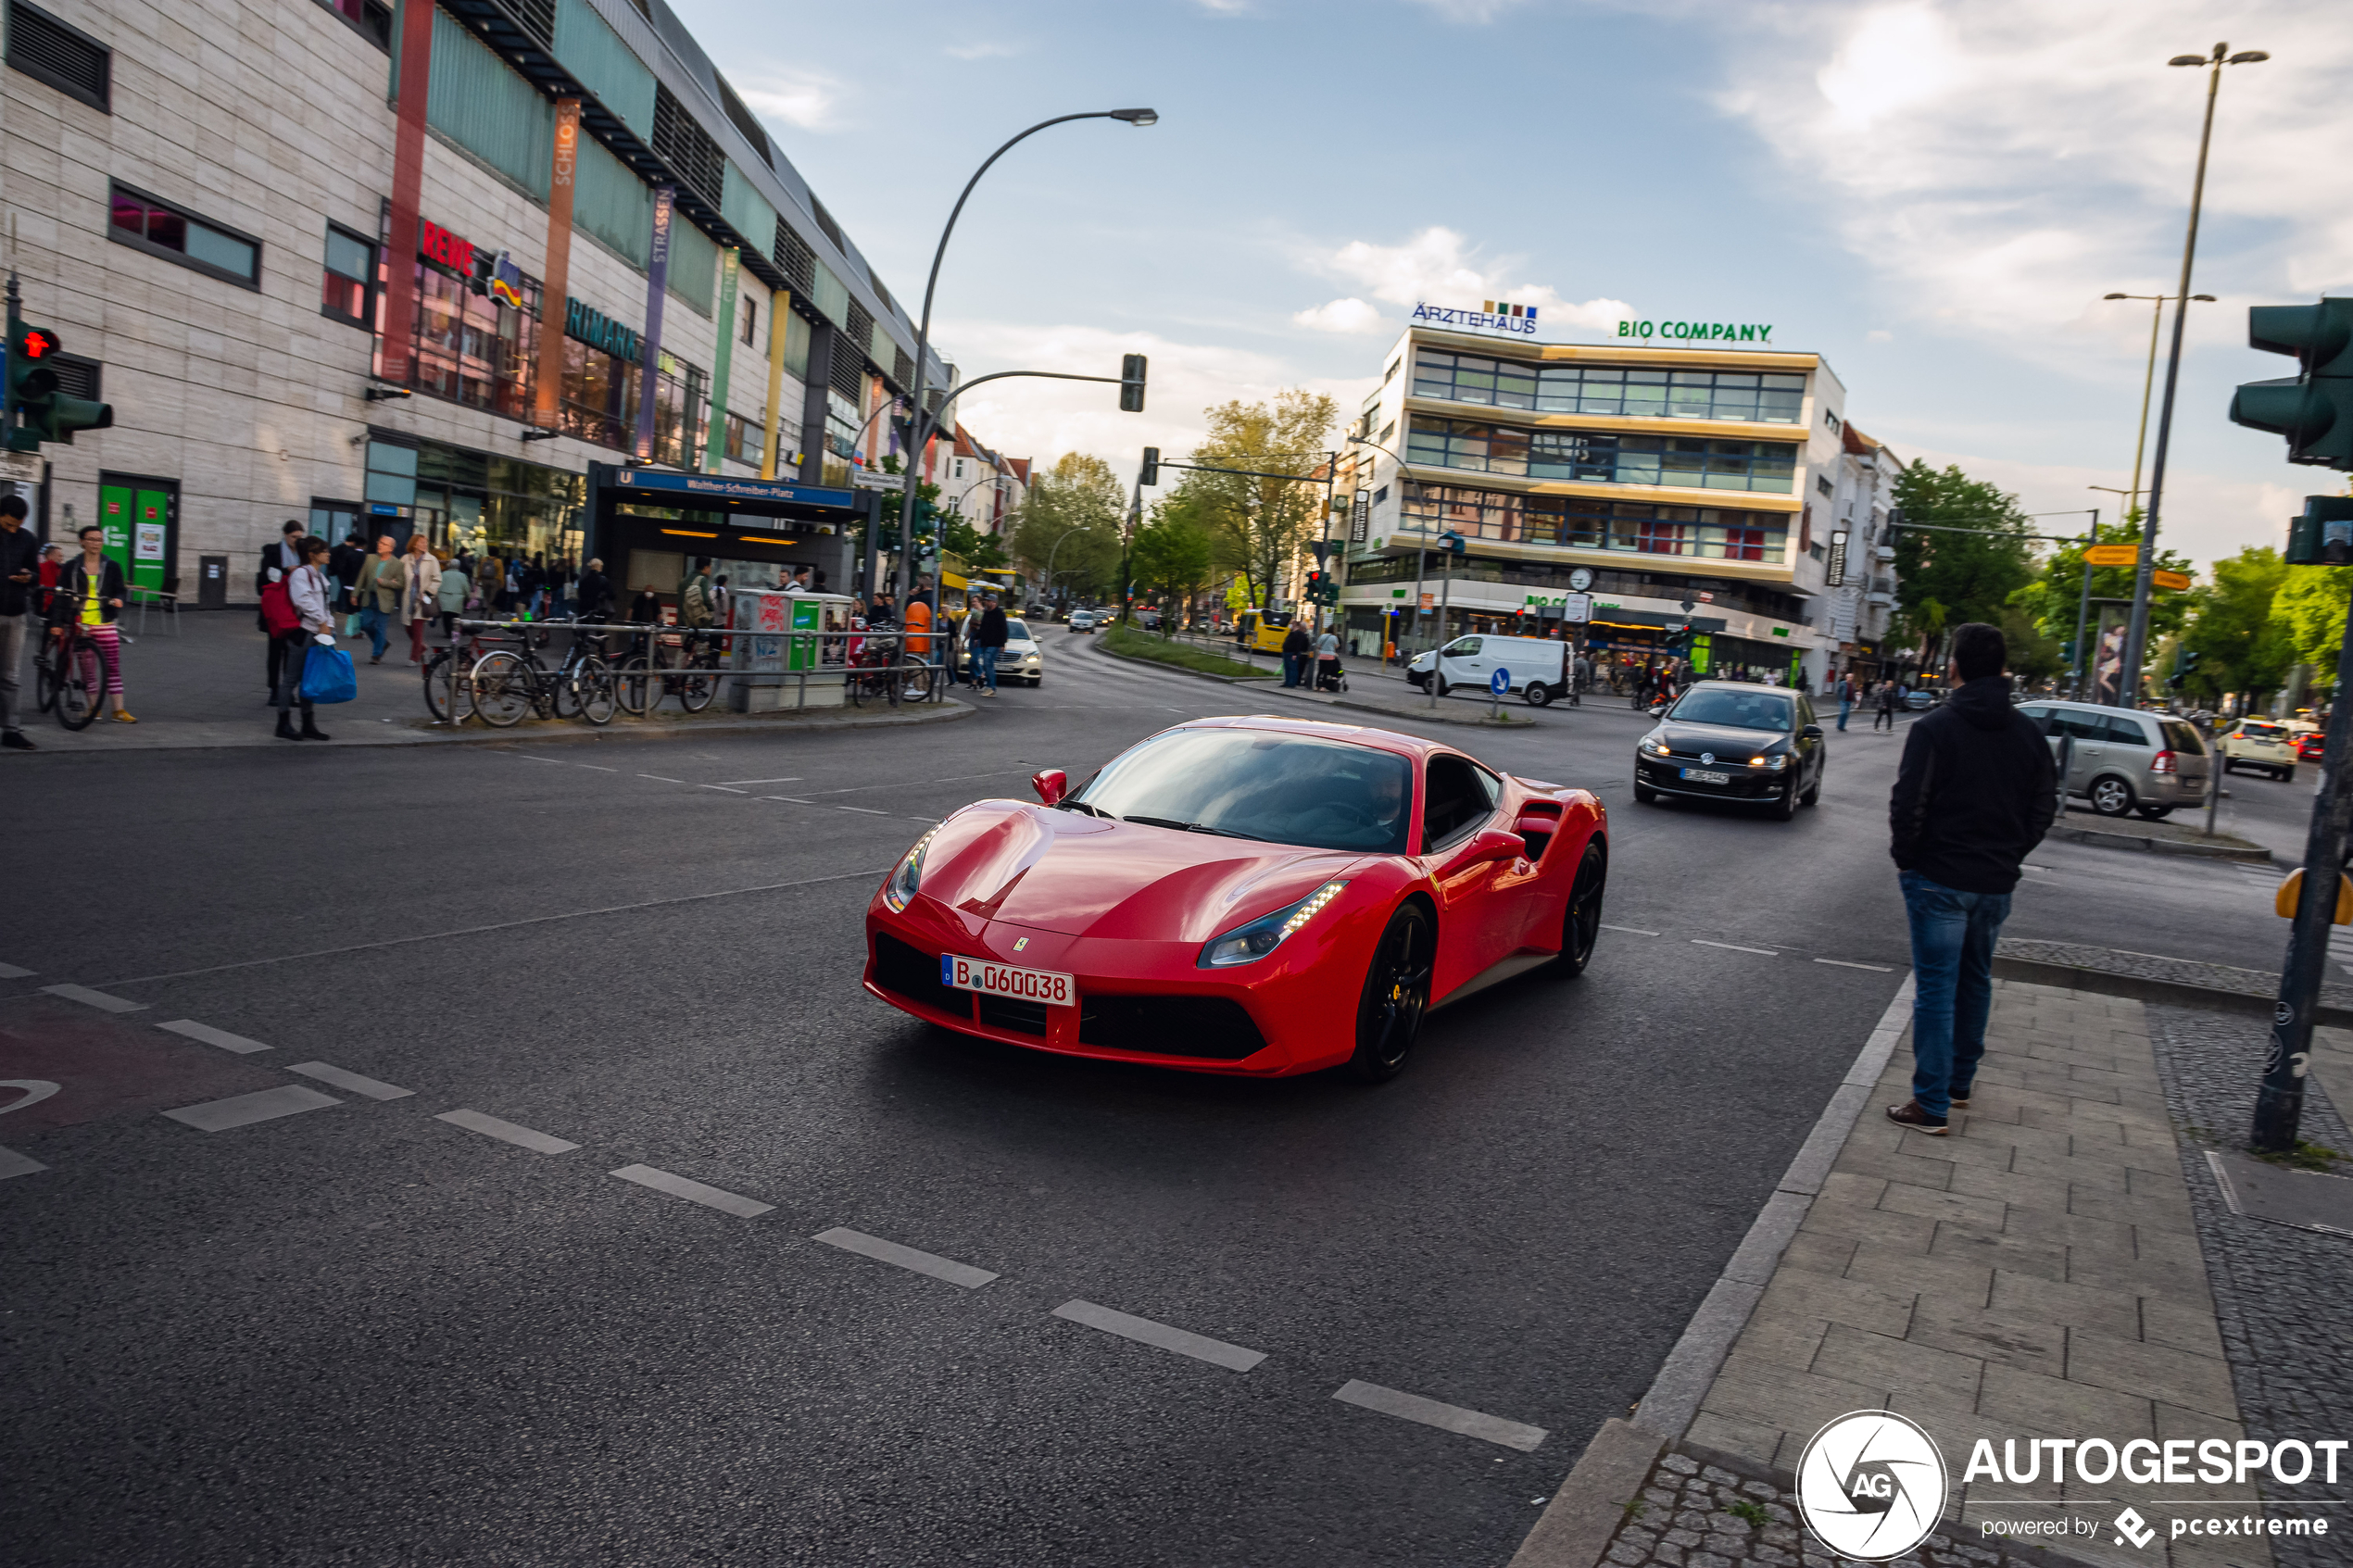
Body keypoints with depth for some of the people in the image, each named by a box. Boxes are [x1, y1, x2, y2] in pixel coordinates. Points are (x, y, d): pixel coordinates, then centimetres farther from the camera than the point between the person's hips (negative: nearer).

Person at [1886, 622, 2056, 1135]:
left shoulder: (1936, 726, -13)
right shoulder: (2028, 732, 4)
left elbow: (1908, 803, -16)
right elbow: (2045, 805, 10)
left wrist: (1905, 858, -2)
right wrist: (2008, 854, 16)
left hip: (1939, 879, -5)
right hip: (1997, 881, 6)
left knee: (1935, 987, -2)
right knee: (1975, 981, 20)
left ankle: (1932, 1105, -1)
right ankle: (1961, 1081, 32)